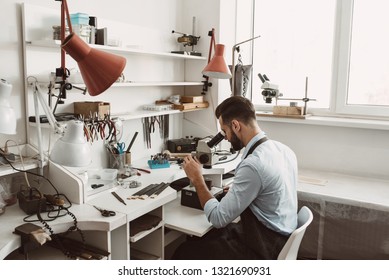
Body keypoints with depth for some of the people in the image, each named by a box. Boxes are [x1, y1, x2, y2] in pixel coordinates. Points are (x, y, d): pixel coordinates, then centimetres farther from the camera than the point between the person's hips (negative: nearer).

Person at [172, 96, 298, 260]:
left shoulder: (253, 164, -27)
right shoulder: (283, 149, 0)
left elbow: (218, 218, -21)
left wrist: (197, 178, -11)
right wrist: (236, 192, 10)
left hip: (264, 249, -9)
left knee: (186, 252, 1)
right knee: (199, 239, 18)